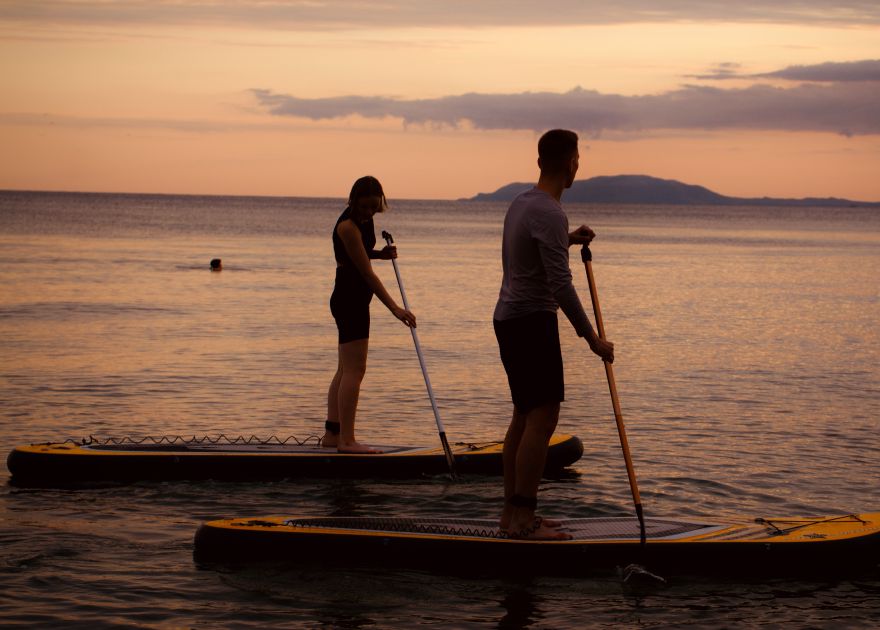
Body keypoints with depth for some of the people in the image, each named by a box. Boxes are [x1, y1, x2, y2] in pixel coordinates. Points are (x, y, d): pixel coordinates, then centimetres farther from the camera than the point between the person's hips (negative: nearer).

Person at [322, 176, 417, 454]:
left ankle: (332, 433, 16)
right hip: (350, 299, -10)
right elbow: (367, 273, -22)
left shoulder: (364, 219, 7)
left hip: (353, 299, 10)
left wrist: (380, 253, 3)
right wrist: (395, 308, -24)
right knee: (354, 369, -11)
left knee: (346, 369, 12)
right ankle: (346, 439, -12)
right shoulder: (348, 226, -20)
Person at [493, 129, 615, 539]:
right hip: (532, 321, -10)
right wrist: (592, 339, -17)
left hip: (508, 319, 10)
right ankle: (523, 519, -13)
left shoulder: (521, 204, 12)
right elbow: (560, 285, -22)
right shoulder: (550, 213, -18)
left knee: (525, 416, 13)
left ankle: (513, 512, 17)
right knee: (542, 419, -11)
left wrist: (568, 242, 29)